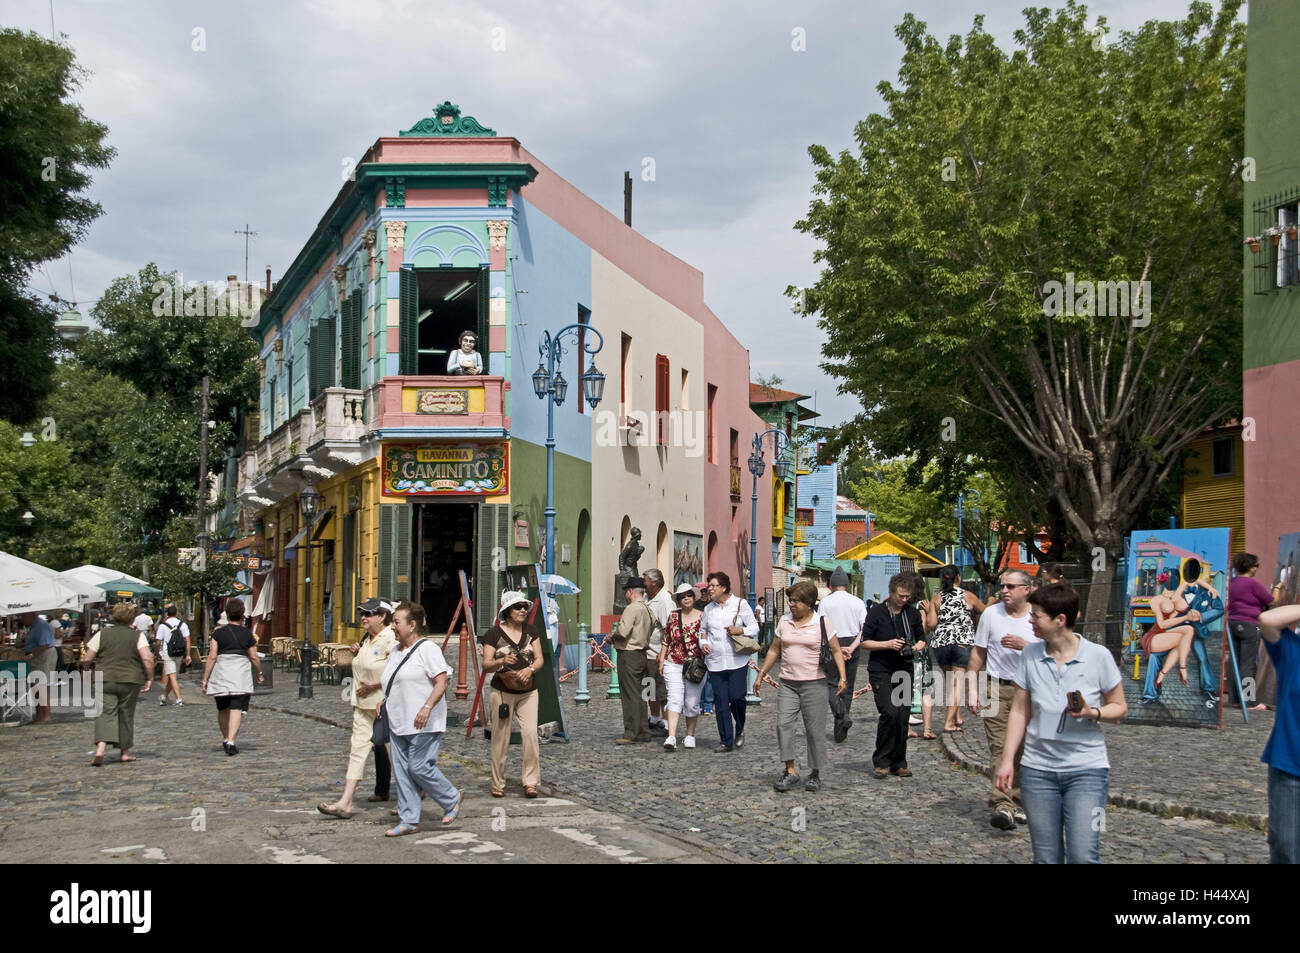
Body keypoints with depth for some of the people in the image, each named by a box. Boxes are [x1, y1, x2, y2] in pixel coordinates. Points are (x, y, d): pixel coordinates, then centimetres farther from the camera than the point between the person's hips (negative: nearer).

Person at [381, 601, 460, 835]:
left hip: (424, 724, -9)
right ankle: (409, 821, 11)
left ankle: (451, 800, 15)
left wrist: (427, 707, -28)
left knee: (419, 767, -8)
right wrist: (385, 701, 14)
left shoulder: (427, 648, -11)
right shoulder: (396, 650, 16)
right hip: (398, 723, 9)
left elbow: (441, 682, -17)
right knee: (402, 770, 6)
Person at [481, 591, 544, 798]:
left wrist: (530, 669, -15)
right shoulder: (494, 633, -3)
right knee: (500, 737, 1)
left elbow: (540, 659, 6)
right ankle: (498, 784, 12)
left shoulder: (530, 632, 8)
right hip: (502, 692, -2)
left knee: (530, 732, -10)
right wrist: (501, 661, -27)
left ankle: (531, 782, -3)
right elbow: (486, 665, -7)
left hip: (528, 692, 3)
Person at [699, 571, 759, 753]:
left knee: (736, 697, -11)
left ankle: (740, 730, 18)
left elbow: (754, 627, 3)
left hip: (737, 661, -3)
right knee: (720, 702, 1)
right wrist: (703, 643, 4)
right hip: (715, 662, 4)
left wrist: (740, 630, -15)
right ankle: (726, 741, 9)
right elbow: (702, 630, 23)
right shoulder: (708, 609, 13)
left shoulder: (740, 604, 1)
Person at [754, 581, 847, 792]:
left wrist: (842, 677, -12)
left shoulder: (822, 622, -3)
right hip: (788, 683, 4)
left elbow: (836, 651, -1)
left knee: (815, 729, 0)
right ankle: (790, 772, -7)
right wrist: (761, 675, 15)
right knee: (784, 723, -11)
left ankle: (815, 774, 13)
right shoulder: (784, 622, 9)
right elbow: (774, 650, 17)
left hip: (814, 683, -3)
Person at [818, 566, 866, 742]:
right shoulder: (858, 602, 4)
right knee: (848, 687, 10)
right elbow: (865, 629, -6)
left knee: (832, 684, 3)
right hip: (851, 644, 3)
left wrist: (836, 649, -10)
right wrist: (851, 648, -11)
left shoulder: (825, 602, -2)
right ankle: (841, 729, 13)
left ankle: (842, 715, -23)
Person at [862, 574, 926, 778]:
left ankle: (898, 763, 13)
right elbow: (865, 642, -2)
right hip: (881, 671, -4)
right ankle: (880, 761, -4)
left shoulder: (913, 613, 8)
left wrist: (915, 648, -5)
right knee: (889, 713, -17)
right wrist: (887, 644, -16)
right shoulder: (876, 612, -4)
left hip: (904, 671, 4)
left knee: (902, 717, 2)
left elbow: (922, 640, 17)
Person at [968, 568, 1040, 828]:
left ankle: (1016, 804, 17)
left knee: (1023, 751, 6)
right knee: (1000, 748, -12)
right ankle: (1002, 806, -20)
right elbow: (978, 653, 6)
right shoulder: (991, 614, 3)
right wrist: (972, 689, 1)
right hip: (998, 690, -1)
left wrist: (1023, 645, -16)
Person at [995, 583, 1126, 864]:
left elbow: (1120, 708, 2)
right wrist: (1007, 759, 1)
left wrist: (1093, 713, -19)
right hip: (1037, 769, 3)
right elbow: (1019, 712, 6)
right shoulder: (1030, 655, 1)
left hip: (1087, 768, -3)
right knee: (1046, 857, 7)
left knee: (1083, 856, -14)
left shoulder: (1098, 656, -7)